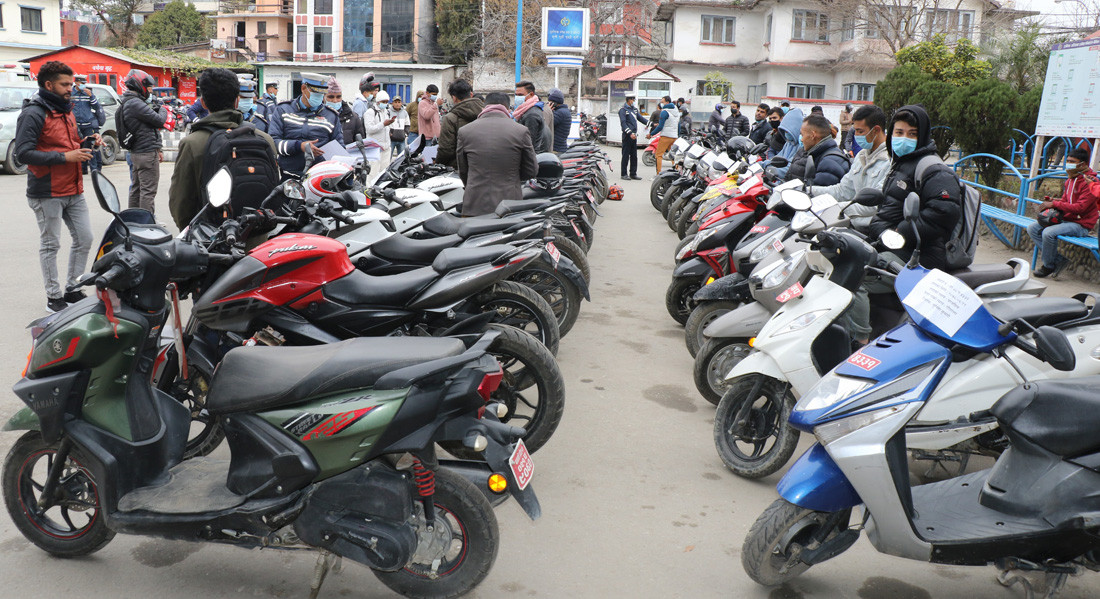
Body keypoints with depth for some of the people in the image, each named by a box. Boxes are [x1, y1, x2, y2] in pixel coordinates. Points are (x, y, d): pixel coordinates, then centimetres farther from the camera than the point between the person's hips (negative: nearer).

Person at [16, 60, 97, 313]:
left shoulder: (67, 110, 16)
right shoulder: (33, 114, -12)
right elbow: (23, 153, -19)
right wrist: (65, 157, -22)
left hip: (74, 191, 8)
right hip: (48, 194, -8)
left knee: (84, 239, 9)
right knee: (50, 245, 3)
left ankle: (72, 288, 23)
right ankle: (54, 296, 12)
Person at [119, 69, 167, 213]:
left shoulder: (128, 103, 17)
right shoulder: (135, 103, -16)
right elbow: (159, 120, -18)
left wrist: (157, 150, 21)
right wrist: (163, 110, 4)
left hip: (136, 152, 11)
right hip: (147, 153, -11)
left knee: (136, 188, 16)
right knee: (148, 191, -8)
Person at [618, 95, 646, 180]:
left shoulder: (634, 109, 17)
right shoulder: (623, 109, -7)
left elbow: (641, 118, 18)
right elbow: (623, 123, -15)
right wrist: (630, 133, -25)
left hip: (634, 135, 7)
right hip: (627, 135, -7)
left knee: (634, 155, 8)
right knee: (626, 155, -5)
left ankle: (633, 173, 14)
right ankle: (624, 174, 0)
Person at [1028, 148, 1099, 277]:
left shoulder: (1089, 182, -16)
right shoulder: (1070, 180, 13)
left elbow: (1080, 207, -24)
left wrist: (1054, 204, -21)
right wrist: (1051, 201, 0)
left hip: (1081, 224, -10)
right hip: (1065, 219, 10)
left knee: (1048, 233, -32)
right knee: (1032, 228, -2)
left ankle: (1048, 266, -8)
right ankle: (1058, 259, -5)